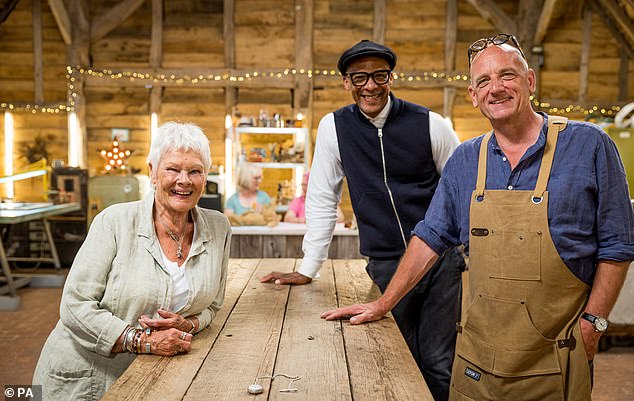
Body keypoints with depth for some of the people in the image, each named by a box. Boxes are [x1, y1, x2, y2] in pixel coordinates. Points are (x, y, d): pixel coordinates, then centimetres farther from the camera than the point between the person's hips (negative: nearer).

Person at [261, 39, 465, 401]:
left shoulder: (430, 124, -4)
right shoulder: (334, 127, 0)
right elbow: (322, 200, 4)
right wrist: (308, 270, 3)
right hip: (385, 265, 1)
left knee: (439, 364, 3)